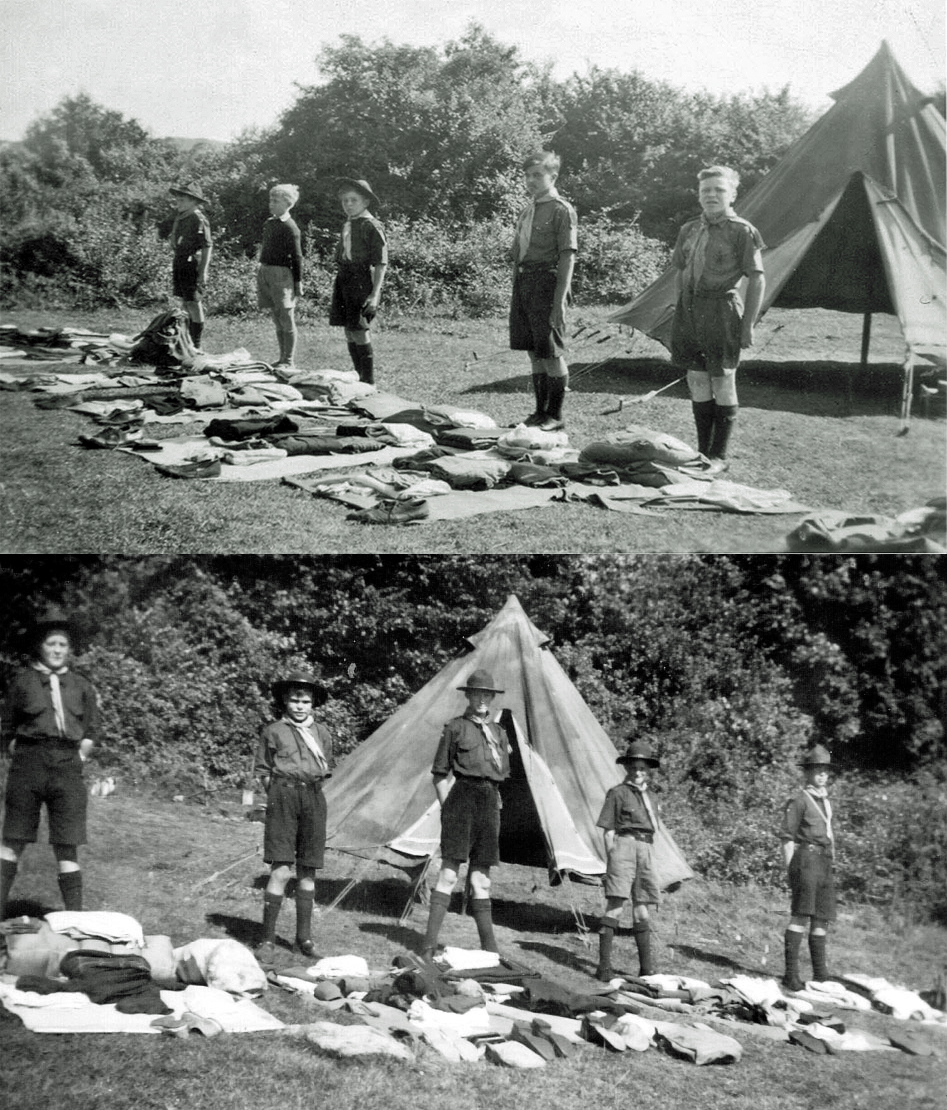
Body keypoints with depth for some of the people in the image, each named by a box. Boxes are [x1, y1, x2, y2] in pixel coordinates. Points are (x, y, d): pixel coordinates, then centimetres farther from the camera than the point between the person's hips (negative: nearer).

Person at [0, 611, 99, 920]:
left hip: (68, 768, 1)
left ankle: (75, 917, 6)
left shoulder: (81, 685, 9)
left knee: (67, 847, 2)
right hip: (28, 766, -1)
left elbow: (92, 730, 16)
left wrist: (78, 757, 6)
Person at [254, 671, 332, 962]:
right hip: (283, 798, -4)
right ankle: (268, 940, -6)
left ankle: (304, 936, 19)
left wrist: (311, 790, 8)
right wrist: (278, 795, 0)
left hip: (314, 799, 4)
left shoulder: (322, 734, 11)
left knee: (307, 870, 8)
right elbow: (263, 769, 7)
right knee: (281, 871, -11)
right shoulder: (274, 732, 2)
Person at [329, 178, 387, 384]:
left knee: (359, 330, -11)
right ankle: (359, 375, 19)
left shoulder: (371, 226, -9)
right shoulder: (347, 225, 15)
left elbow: (381, 263, -11)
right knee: (348, 330, 10)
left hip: (362, 279, -8)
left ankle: (369, 381, -5)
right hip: (344, 279, 8)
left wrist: (375, 293, -18)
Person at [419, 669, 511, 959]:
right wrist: (447, 807, -5)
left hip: (489, 802, 5)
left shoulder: (499, 733, 16)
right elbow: (439, 774, 1)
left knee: (481, 878, 9)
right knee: (449, 872, -9)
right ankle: (429, 944, -8)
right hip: (462, 796, -5)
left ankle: (489, 947, 12)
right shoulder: (455, 728, 1)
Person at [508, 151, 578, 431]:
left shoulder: (562, 210, -8)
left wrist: (560, 300, -18)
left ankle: (555, 416, 4)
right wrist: (516, 290, 17)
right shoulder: (527, 211, 15)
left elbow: (568, 257, -13)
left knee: (551, 353, -3)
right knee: (534, 352, 11)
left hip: (546, 282, -8)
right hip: (523, 282, 8)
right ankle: (540, 411, 19)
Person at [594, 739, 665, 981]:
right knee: (616, 905, -13)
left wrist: (651, 864, 20)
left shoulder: (648, 797, 21)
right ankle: (604, 966, -14)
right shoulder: (617, 793, 1)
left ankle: (647, 969, 14)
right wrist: (611, 859, -8)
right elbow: (608, 831, -1)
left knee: (641, 909, 9)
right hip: (624, 845, -6)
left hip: (645, 851, 6)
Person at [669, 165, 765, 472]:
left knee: (723, 385, 1)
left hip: (721, 311, -6)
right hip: (689, 309, 6)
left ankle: (719, 456, 8)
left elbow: (757, 280, -7)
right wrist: (682, 314, 13)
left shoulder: (742, 232, -6)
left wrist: (748, 325, -11)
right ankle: (702, 452, 19)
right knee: (697, 385, 10)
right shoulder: (689, 230, 11)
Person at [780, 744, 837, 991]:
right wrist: (790, 870, -13)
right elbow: (786, 838, -7)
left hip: (825, 863, 8)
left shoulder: (826, 802, 21)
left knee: (821, 919, 9)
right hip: (806, 857, -8)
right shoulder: (798, 801, -3)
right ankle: (791, 974, -18)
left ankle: (820, 975, 15)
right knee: (801, 915, -15)